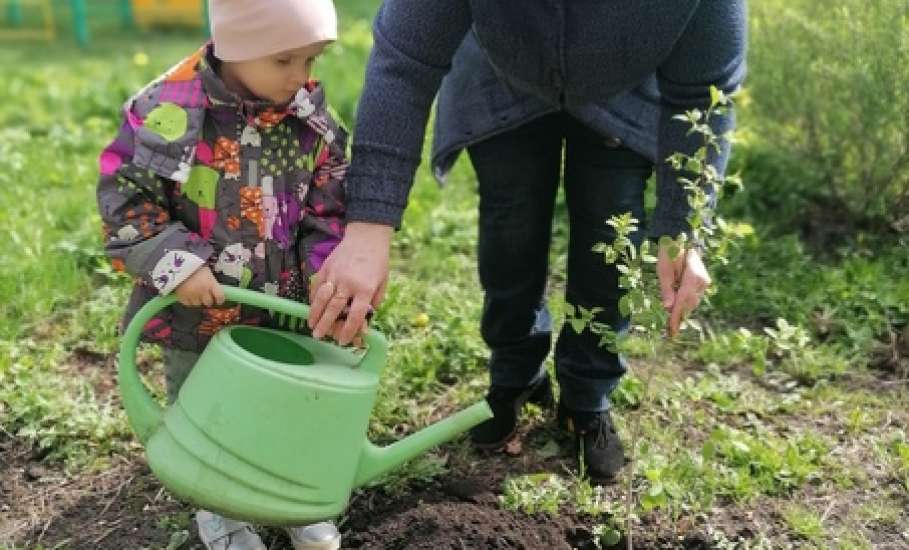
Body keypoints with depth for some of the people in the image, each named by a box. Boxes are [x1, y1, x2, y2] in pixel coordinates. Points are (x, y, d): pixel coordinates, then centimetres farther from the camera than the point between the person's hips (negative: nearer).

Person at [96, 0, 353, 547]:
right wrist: (177, 262, -22)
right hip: (197, 309, -2)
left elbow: (330, 212, -2)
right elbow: (123, 196, -14)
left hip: (287, 307, 3)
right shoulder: (169, 109, -20)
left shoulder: (313, 119, -8)